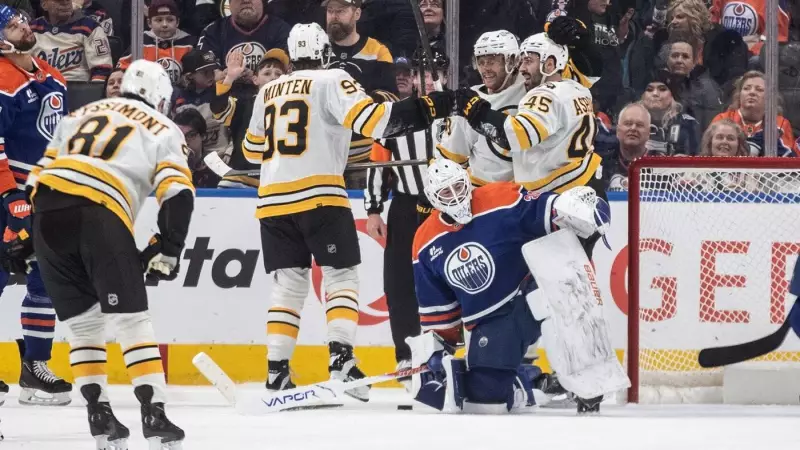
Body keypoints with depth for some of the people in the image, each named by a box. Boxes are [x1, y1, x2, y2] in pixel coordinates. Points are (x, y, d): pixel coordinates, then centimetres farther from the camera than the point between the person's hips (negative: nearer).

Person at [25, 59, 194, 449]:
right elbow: (177, 196, 4)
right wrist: (166, 252, 10)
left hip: (47, 210, 4)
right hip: (101, 214, -4)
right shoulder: (164, 130, 18)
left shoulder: (80, 115, 30)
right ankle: (153, 414, -8)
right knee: (131, 319, 0)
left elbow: (40, 173, 26)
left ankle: (99, 415, 10)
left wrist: (34, 240, 30)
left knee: (82, 321, 16)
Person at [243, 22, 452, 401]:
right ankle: (340, 360, -14)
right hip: (319, 196, -5)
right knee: (341, 277, 2)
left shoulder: (268, 92, 17)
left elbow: (253, 149, 26)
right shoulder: (331, 81, 0)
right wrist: (429, 108, -12)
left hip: (272, 200, 5)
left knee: (288, 285, 10)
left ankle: (277, 372, 2)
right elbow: (372, 119, -15)